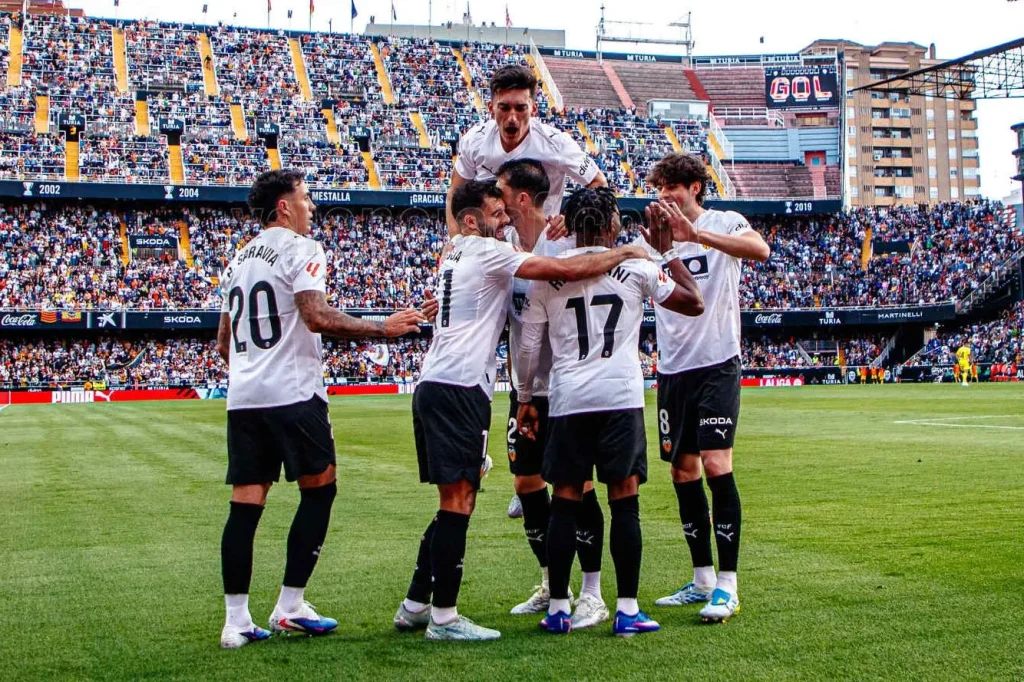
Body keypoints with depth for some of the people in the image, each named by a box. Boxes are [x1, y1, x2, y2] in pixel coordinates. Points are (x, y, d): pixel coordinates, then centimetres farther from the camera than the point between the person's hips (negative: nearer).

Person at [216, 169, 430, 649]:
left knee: (245, 502, 5)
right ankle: (290, 608, 4)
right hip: (293, 393, -7)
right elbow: (317, 317, -18)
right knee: (319, 488, 4)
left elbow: (223, 343, 23)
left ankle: (236, 621, 4)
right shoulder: (300, 249, -4)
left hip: (242, 395, 7)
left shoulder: (239, 259, 21)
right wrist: (384, 328, -12)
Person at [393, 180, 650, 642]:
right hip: (459, 389, -10)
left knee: (455, 503, 15)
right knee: (458, 503, -6)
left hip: (433, 386, 10)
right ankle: (443, 617, -3)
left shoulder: (454, 253, 20)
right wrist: (626, 253, -1)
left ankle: (415, 606, 19)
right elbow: (565, 271, -12)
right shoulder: (485, 251, -6)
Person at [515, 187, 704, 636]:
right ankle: (628, 611, 4)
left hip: (568, 401, 2)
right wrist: (667, 251, 20)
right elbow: (694, 304, 12)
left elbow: (529, 346, 8)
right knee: (625, 502, 2)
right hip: (621, 397, -2)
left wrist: (525, 398, 20)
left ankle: (558, 609, 12)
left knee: (565, 502, 8)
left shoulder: (547, 274, 7)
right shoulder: (637, 267, 2)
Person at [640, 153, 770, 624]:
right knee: (683, 471, 7)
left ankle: (727, 585, -6)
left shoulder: (724, 223, -2)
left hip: (717, 363, -6)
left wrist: (695, 234, -32)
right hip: (672, 368, 6)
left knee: (715, 465, -13)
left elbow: (759, 250, -23)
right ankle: (702, 580, 17)